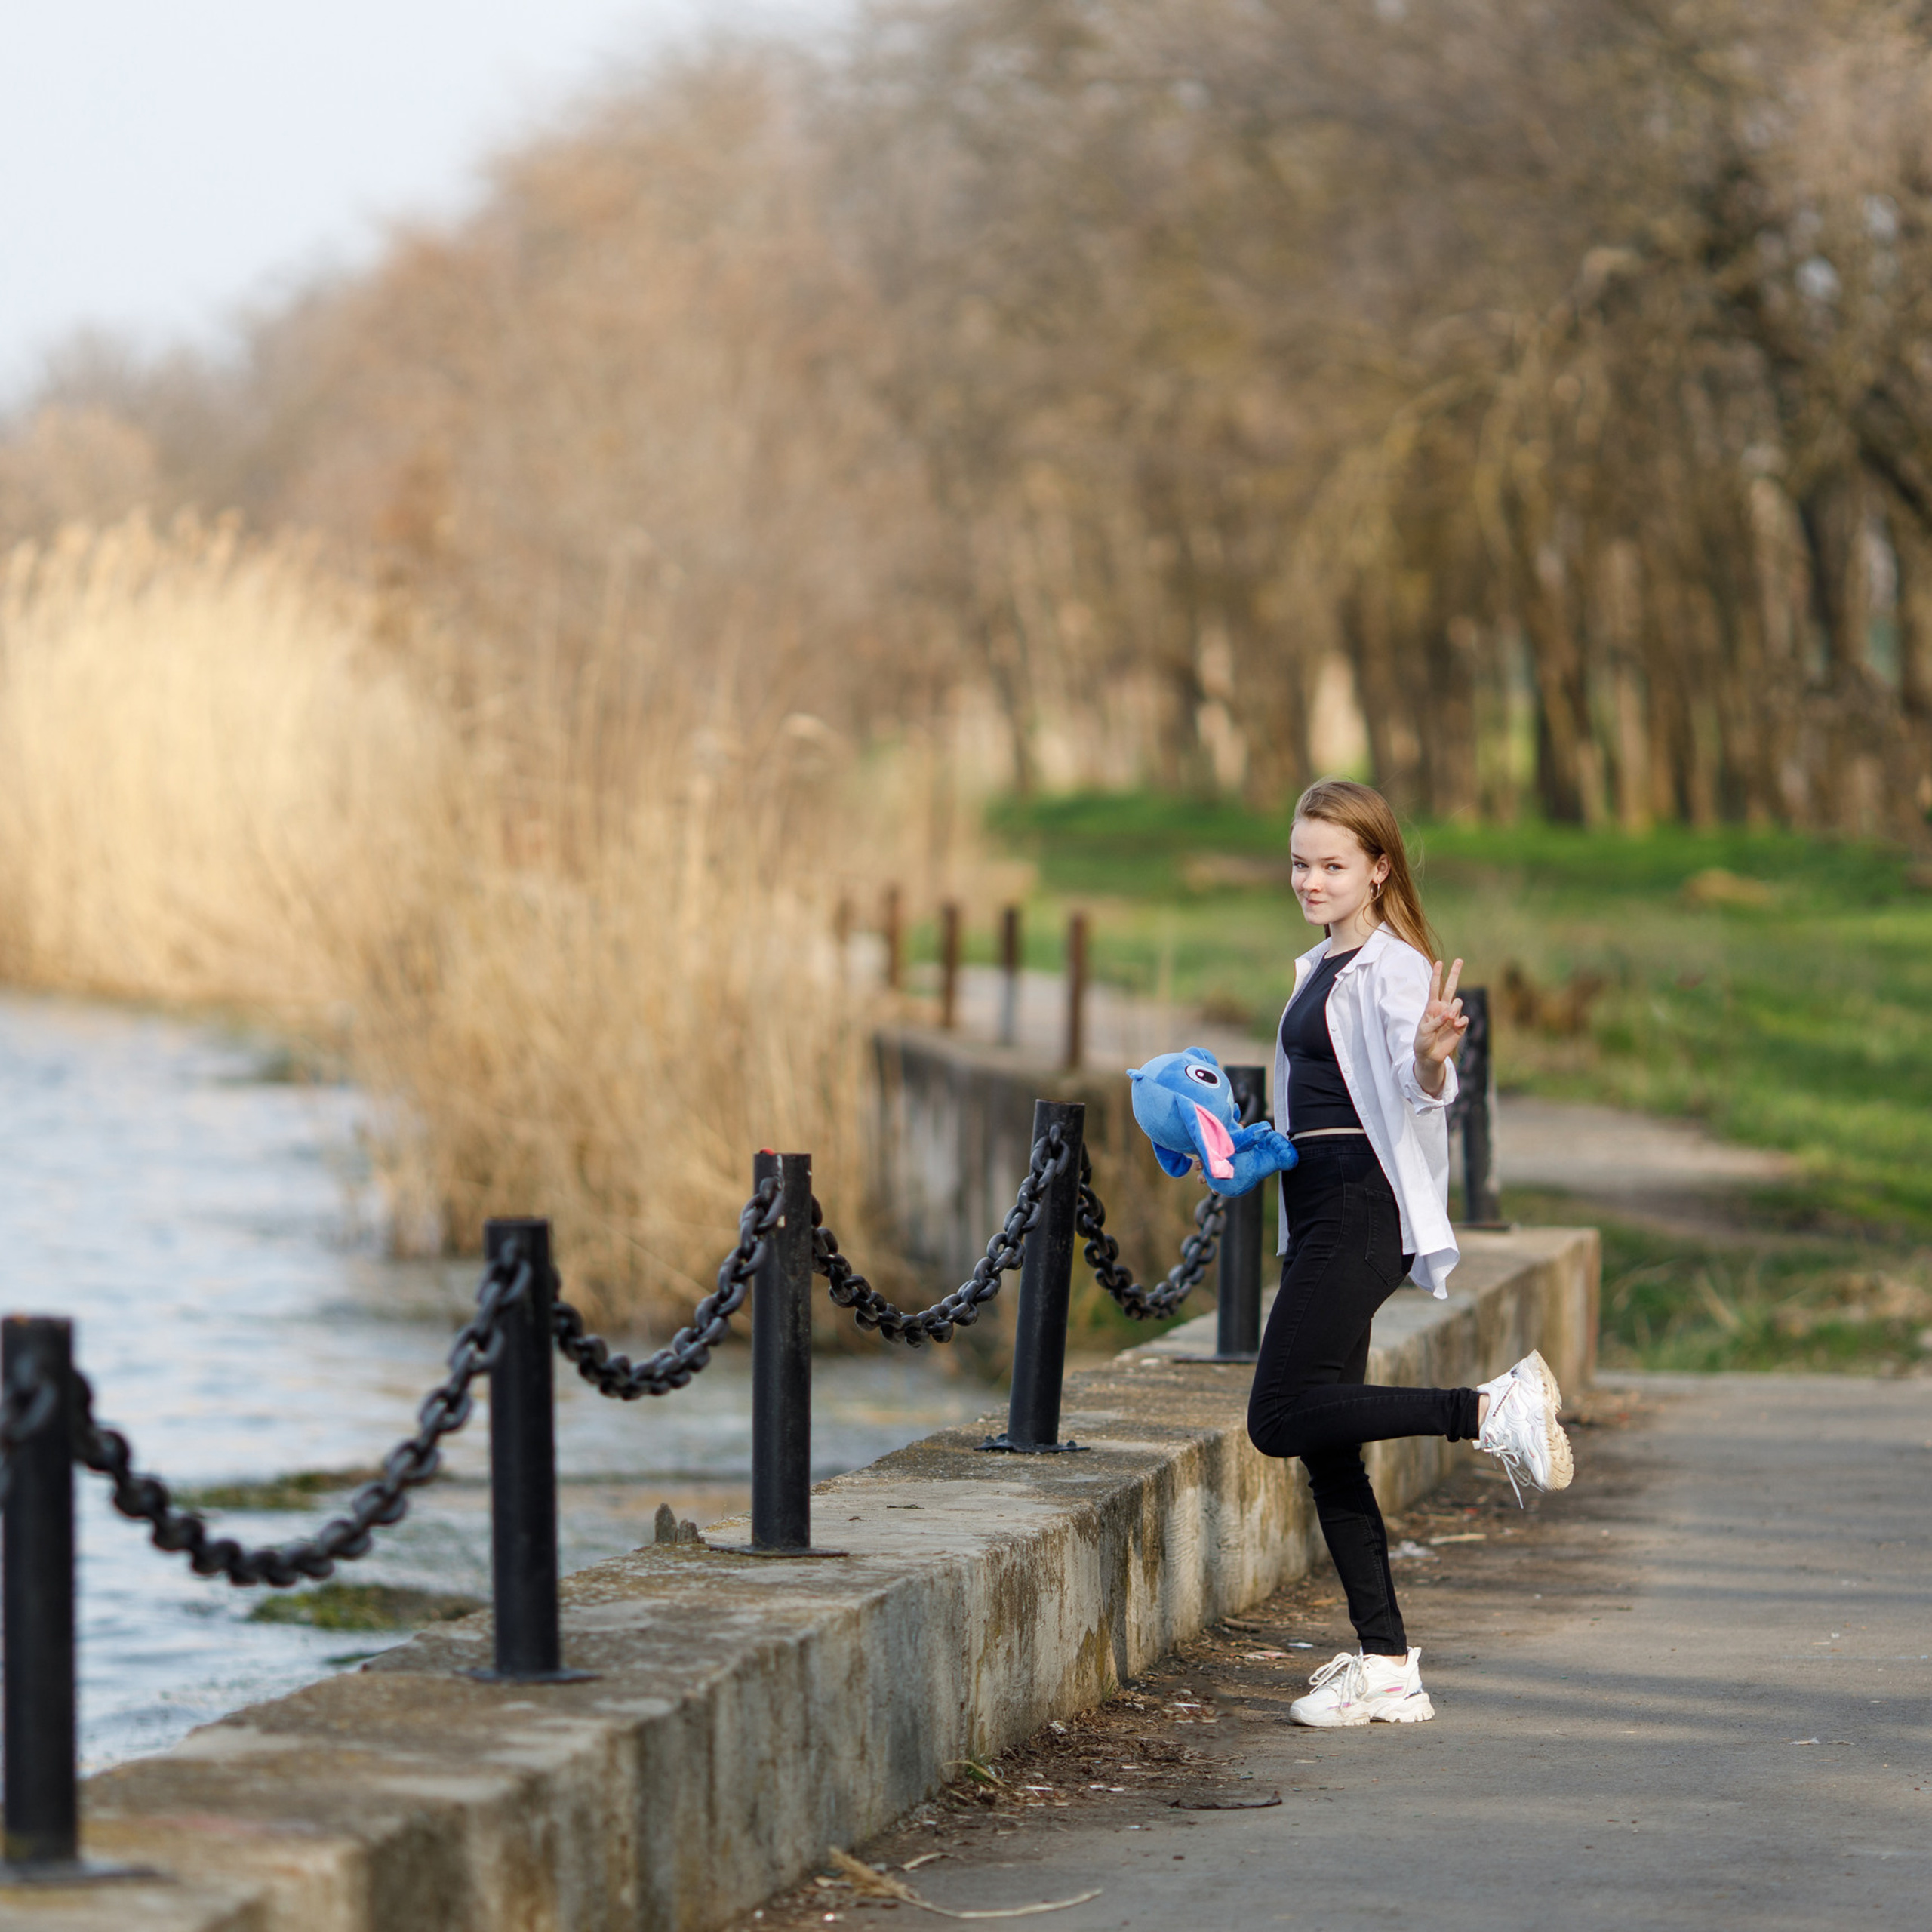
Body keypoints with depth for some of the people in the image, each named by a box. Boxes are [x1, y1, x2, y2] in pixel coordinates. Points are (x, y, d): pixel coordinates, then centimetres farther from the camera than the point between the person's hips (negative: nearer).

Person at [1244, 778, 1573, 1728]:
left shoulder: (1394, 966, -10)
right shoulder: (1318, 968, 19)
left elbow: (1417, 1091, -28)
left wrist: (1431, 1059, -48)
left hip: (1364, 1213, -10)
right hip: (1318, 1214, 10)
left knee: (1283, 1417, -18)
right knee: (1326, 1447, 6)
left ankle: (1491, 1410, -12)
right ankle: (1386, 1668, 7)